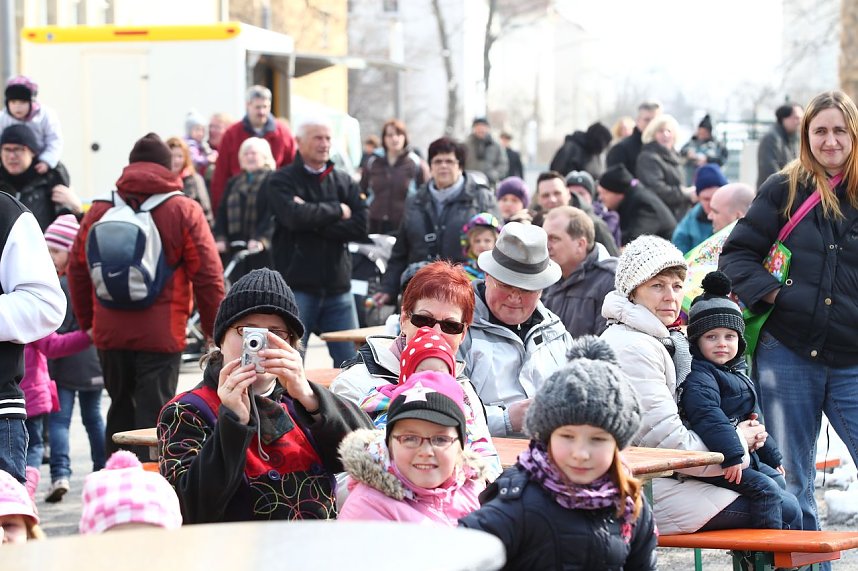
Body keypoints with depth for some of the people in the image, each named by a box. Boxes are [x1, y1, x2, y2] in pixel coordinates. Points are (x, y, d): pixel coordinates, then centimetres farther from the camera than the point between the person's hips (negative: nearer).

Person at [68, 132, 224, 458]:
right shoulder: (184, 211, -3)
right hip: (161, 334, -4)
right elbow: (208, 276, -5)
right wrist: (214, 329, 5)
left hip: (109, 334, 4)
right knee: (154, 415, 0)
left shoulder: (99, 210, 6)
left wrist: (87, 322, 21)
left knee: (121, 410, 17)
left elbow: (77, 270, 10)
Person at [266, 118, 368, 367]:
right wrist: (337, 211, -8)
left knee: (350, 363, 4)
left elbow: (360, 227, -4)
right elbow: (294, 216, -20)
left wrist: (314, 221, -12)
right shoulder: (281, 180, 0)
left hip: (337, 287, 3)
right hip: (296, 287, -3)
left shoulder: (344, 181, 10)